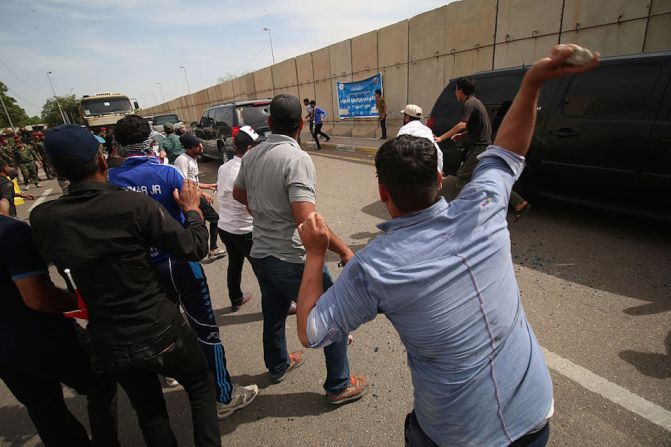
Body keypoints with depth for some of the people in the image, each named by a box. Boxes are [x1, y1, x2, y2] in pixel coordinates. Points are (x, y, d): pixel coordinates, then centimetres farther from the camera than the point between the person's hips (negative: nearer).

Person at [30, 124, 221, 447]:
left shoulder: (41, 219, -9)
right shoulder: (136, 205, -23)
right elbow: (195, 249, -15)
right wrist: (192, 208, 0)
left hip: (108, 344, 4)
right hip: (160, 332, -4)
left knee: (149, 412, 27)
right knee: (201, 387, 24)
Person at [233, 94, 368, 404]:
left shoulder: (252, 155, 4)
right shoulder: (297, 159, -21)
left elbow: (238, 194, 21)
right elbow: (306, 220, -30)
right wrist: (343, 249, -22)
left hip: (260, 253, 8)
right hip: (292, 259, -8)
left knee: (273, 314, 28)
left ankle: (278, 365, 52)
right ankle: (339, 386, 26)